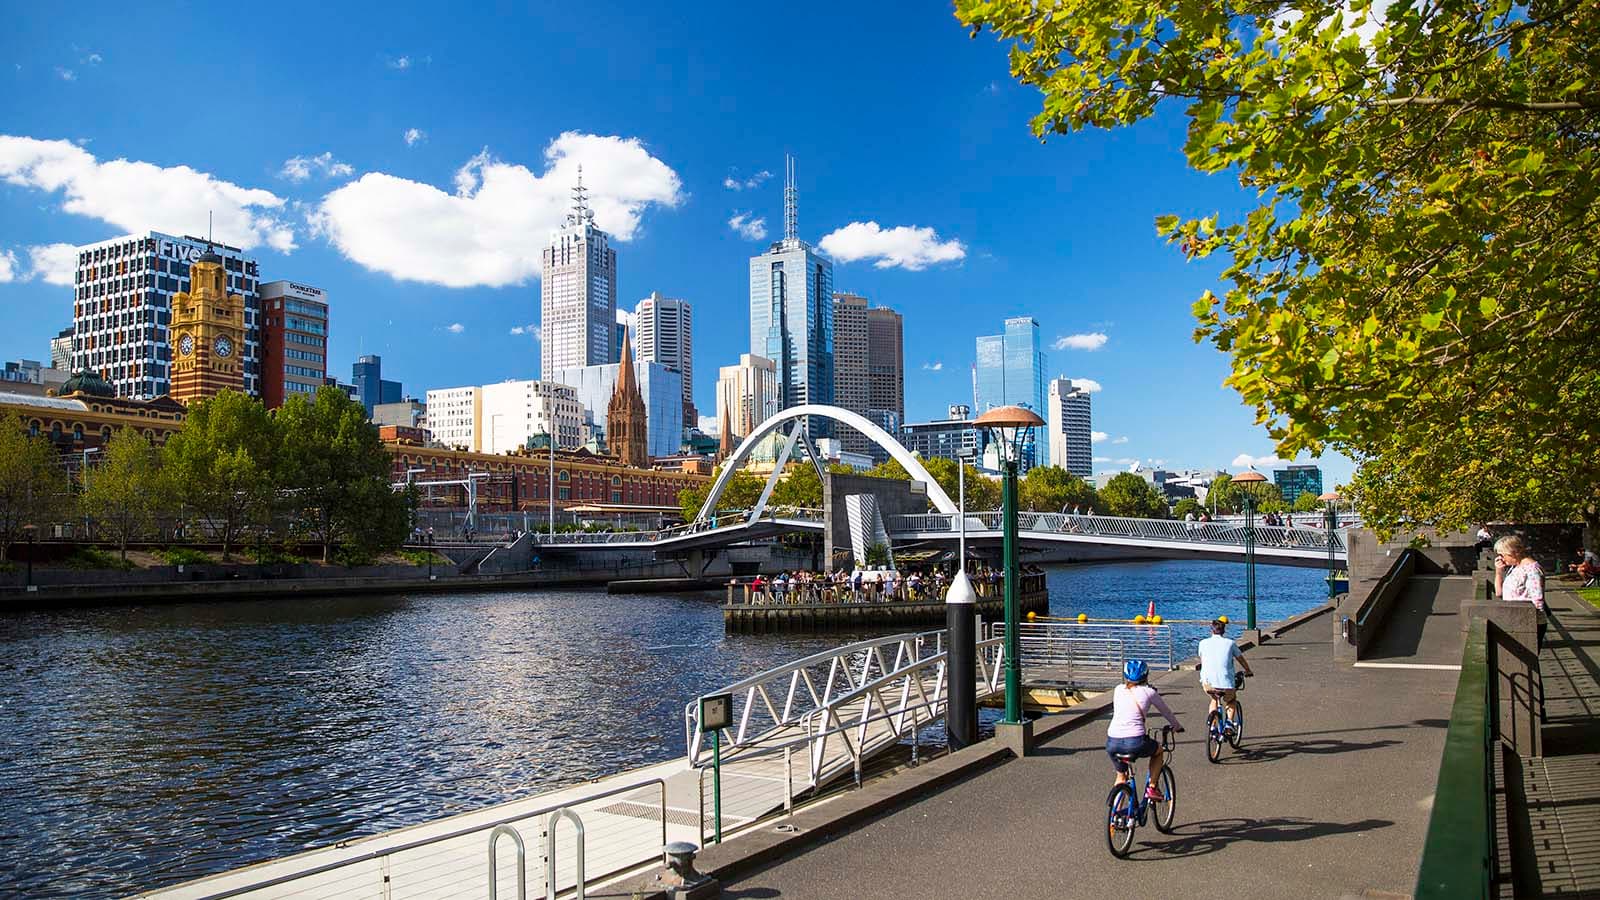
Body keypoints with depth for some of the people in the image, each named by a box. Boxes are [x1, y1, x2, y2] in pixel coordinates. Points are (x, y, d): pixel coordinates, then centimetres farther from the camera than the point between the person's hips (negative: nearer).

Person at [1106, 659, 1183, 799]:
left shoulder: (1119, 689, 15)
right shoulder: (1148, 691, 8)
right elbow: (1166, 711, 22)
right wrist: (1178, 726, 42)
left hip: (1112, 743, 3)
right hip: (1135, 743, -3)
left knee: (1121, 776, 27)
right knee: (1158, 750, 30)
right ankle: (1152, 788, 24)